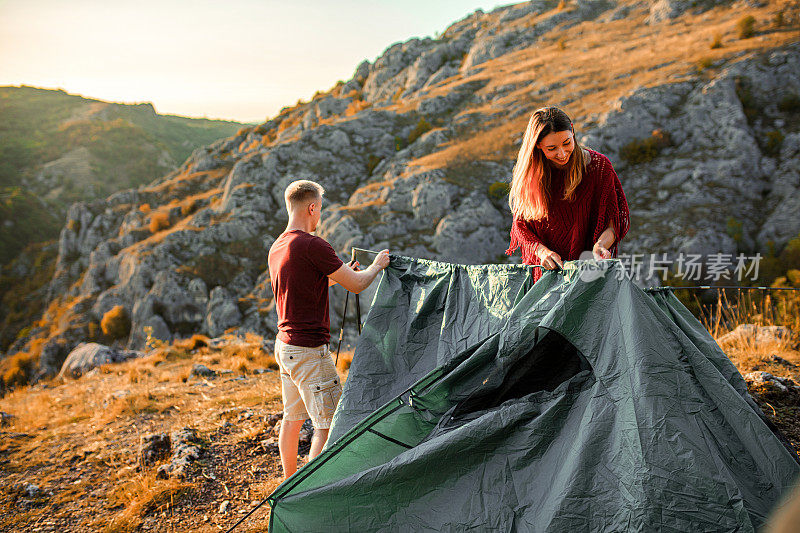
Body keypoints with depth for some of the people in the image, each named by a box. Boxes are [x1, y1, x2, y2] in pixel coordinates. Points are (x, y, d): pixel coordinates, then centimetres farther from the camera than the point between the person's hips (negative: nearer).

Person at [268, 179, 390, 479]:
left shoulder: (277, 248, 11)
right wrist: (377, 265, 5)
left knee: (292, 418, 20)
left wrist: (338, 275, 25)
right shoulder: (312, 245, -19)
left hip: (285, 344, 10)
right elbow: (356, 285, -14)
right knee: (328, 424, -2)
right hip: (310, 350, -10)